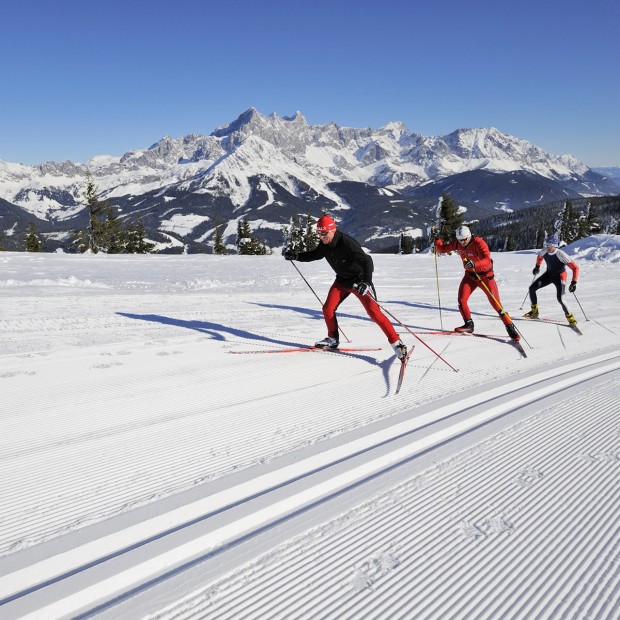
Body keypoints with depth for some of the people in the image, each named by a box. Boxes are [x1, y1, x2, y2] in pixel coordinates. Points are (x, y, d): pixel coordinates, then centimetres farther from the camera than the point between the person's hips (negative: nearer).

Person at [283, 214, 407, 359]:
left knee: (373, 312, -16)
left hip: (359, 280, -7)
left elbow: (367, 261, -34)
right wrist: (295, 256, 1)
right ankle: (333, 339, 21)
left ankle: (396, 343, -10)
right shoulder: (324, 245, -6)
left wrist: (366, 282, -49)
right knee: (328, 309, -1)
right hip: (342, 280, 7)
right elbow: (314, 255, 14)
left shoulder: (347, 243, -29)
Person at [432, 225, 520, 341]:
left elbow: (487, 259, -38)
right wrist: (436, 238, -12)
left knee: (496, 304, -7)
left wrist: (474, 264, -56)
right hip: (470, 275, 5)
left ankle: (510, 328, 4)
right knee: (461, 300, -10)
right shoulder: (457, 244, -7)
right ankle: (469, 325, 9)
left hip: (485, 275, -5)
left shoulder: (479, 243, -25)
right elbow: (442, 249, 3)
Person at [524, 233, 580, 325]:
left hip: (560, 276, -6)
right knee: (532, 288, -4)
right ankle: (534, 311, 11)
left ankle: (570, 317, 1)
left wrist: (574, 282, -31)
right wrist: (537, 266, 20)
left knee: (560, 299, -20)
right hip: (549, 274, 6)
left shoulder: (561, 254, -31)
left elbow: (575, 267, -27)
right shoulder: (544, 252, -15)